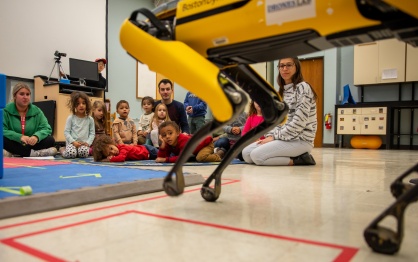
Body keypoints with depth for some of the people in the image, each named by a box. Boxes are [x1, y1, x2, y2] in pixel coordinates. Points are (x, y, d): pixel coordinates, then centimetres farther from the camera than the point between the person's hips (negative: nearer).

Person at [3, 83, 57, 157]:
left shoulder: (36, 111, 5)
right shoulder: (6, 111, -3)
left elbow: (46, 128, -5)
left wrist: (36, 136, -27)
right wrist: (19, 137, -31)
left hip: (32, 144, 2)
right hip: (13, 145, -2)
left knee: (50, 140, -20)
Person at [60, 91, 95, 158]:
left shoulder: (90, 119, 7)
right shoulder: (71, 118, 3)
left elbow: (92, 133, 7)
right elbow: (66, 132, 0)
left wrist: (88, 142, -10)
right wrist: (73, 141, -13)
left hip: (84, 143, -1)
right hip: (72, 142, 1)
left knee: (84, 153, -35)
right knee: (71, 154, -30)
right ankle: (62, 150, 4)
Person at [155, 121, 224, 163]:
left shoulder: (184, 140, -38)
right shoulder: (168, 143, -16)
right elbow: (160, 158, -21)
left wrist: (166, 159, -46)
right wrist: (162, 146, -37)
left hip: (206, 142, -8)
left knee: (201, 157, -34)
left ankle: (218, 156, -7)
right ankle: (211, 153, 27)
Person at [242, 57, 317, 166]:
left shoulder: (303, 88, -10)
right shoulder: (282, 91, 16)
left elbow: (299, 122, -19)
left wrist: (275, 137, -15)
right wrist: (270, 135, -4)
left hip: (300, 140, -9)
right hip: (283, 137, 9)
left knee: (256, 155, -23)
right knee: (246, 153, -3)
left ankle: (298, 159, -9)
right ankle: (294, 156, 0)